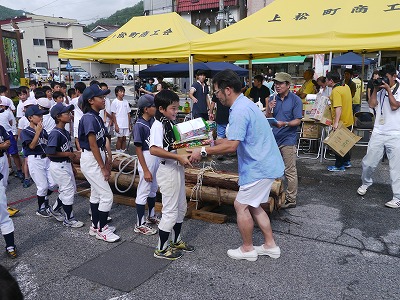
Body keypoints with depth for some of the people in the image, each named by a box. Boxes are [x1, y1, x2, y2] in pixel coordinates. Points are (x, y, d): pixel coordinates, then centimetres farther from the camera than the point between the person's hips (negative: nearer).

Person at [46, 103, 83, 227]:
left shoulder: (65, 132, 7)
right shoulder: (55, 133, -20)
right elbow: (49, 153, -25)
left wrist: (72, 166, 18)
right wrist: (68, 154, -18)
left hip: (66, 165, 9)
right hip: (58, 167, -9)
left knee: (72, 189, 19)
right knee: (68, 191, -1)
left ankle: (54, 210, 37)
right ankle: (69, 219, 15)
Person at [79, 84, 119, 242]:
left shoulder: (97, 117, 10)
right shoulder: (89, 118, -18)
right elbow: (93, 145, -19)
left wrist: (108, 158, 3)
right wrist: (103, 167, -16)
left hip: (98, 157, 10)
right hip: (90, 160, -10)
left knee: (96, 193, 17)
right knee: (107, 195, -5)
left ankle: (95, 226, 30)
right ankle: (102, 230, 9)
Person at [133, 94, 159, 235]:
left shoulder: (153, 121, 4)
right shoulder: (139, 125, -18)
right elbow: (138, 149, -18)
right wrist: (145, 170, -18)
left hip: (156, 158, 8)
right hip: (146, 159, -8)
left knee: (153, 189, 20)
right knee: (143, 192, 1)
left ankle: (151, 216, 38)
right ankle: (140, 224, 13)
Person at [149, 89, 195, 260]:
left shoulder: (172, 123, 10)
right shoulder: (158, 125, -17)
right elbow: (154, 150, -31)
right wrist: (179, 157, -31)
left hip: (177, 169, 9)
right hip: (168, 171, -9)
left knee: (181, 208, 19)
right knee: (170, 211, -1)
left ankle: (176, 241, 35)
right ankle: (161, 249, 15)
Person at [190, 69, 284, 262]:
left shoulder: (239, 111, -22)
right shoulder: (244, 104, 12)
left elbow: (231, 146, -28)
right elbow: (237, 139, 20)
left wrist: (204, 152, -19)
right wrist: (214, 142, 17)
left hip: (259, 167, -10)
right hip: (264, 164, 10)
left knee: (241, 206, 3)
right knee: (252, 206, 18)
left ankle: (247, 249, 20)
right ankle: (270, 246, 28)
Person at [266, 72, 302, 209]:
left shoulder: (295, 100, -6)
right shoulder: (272, 99, 8)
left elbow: (297, 121, -9)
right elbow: (268, 119, 8)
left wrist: (284, 124, -25)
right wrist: (269, 109, -11)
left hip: (288, 139, -5)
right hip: (273, 138, 6)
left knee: (290, 171, 1)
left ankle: (291, 199, 10)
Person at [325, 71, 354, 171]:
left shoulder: (336, 91, -22)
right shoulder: (346, 86, 6)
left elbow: (338, 108, -30)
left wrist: (336, 122, -34)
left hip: (340, 123, -9)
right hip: (348, 121, 9)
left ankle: (339, 166, 12)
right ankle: (346, 162, 33)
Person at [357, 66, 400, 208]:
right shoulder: (381, 90, 9)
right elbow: (372, 104, -2)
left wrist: (388, 89, -11)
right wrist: (375, 89, -5)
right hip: (378, 133, 4)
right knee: (368, 163, 8)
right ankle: (365, 183, 35)